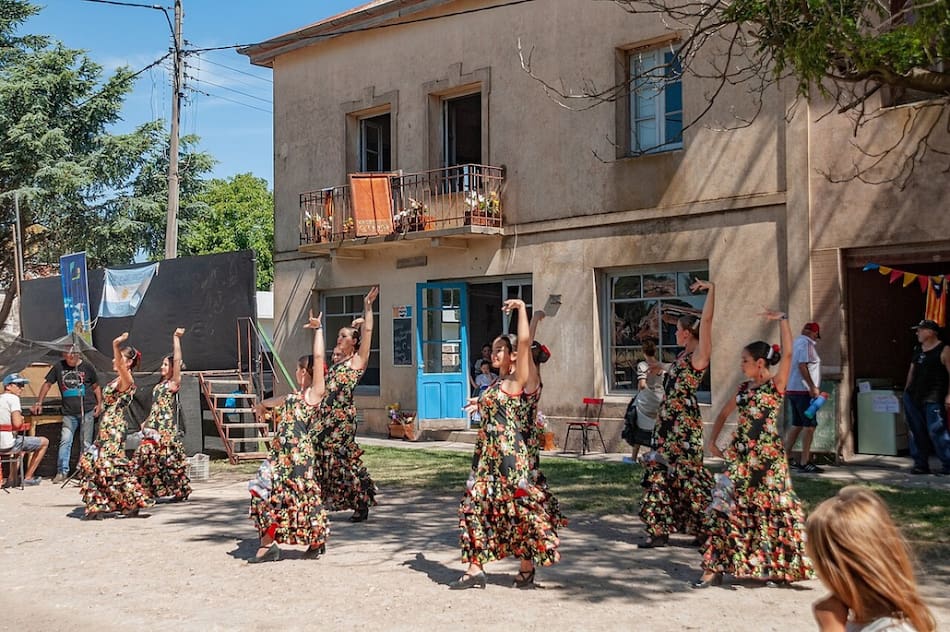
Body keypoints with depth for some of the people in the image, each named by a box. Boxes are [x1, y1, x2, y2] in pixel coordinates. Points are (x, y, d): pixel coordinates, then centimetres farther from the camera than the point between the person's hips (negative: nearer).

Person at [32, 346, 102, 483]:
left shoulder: (87, 367, 2)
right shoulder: (59, 367, 3)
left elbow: (96, 386, 11)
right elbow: (47, 384, 10)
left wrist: (99, 404, 1)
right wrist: (39, 403, 6)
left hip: (87, 410, -1)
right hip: (69, 412, 1)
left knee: (86, 443, 3)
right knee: (65, 441, -7)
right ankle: (62, 472, -1)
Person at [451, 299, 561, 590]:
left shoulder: (517, 379, -6)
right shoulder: (495, 384, 17)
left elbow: (525, 341, -19)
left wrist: (522, 308, -15)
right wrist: (480, 403, 37)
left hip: (510, 453, -9)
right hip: (487, 452, 9)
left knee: (519, 507, -4)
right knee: (476, 504, 6)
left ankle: (527, 569, 8)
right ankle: (475, 569, 11)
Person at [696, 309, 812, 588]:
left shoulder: (776, 384, -4)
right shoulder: (744, 387, 13)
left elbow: (788, 353, -18)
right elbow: (723, 414, 23)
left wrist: (782, 319, -17)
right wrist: (712, 440, 12)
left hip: (768, 455, -5)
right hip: (740, 453, 6)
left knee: (771, 508, -1)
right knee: (729, 506, 2)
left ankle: (776, 568, 13)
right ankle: (715, 567, 7)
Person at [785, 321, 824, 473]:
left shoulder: (796, 342, 19)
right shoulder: (806, 343, -10)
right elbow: (802, 365, -22)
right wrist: (812, 387, -22)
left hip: (792, 390, 10)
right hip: (803, 390, -10)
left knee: (797, 424, 15)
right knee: (810, 425, -9)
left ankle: (786, 457, 16)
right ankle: (805, 462, -12)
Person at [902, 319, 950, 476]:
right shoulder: (917, 349, 16)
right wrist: (906, 391, 17)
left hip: (933, 399, -7)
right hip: (914, 397, 7)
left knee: (936, 431, -10)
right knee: (917, 431, 8)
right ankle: (921, 464, 14)